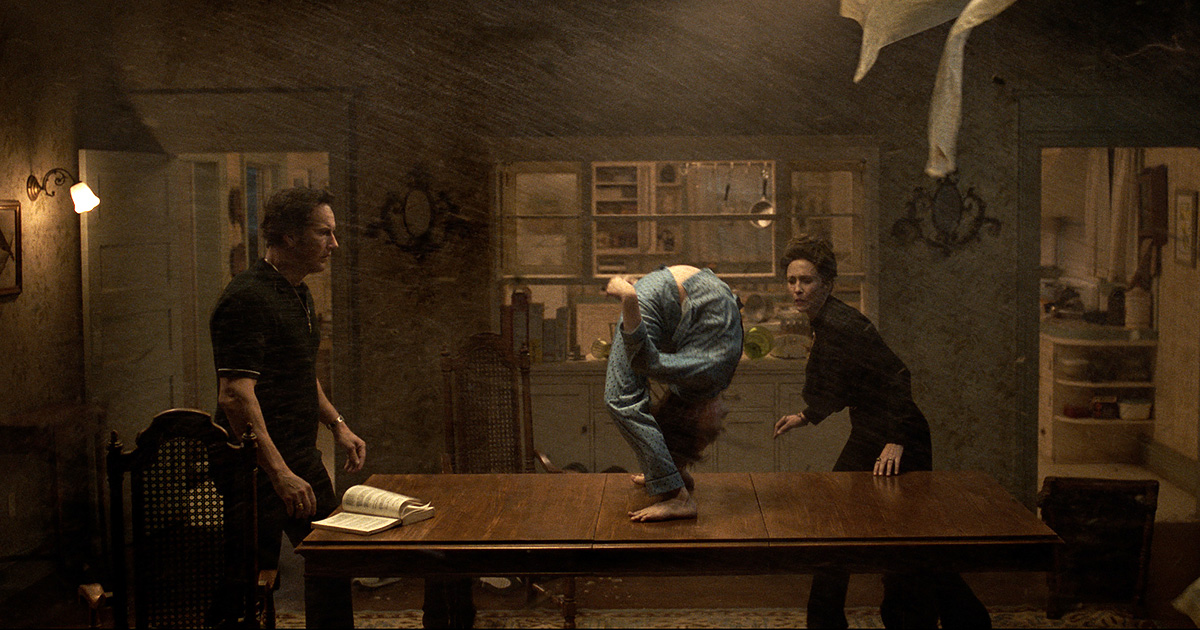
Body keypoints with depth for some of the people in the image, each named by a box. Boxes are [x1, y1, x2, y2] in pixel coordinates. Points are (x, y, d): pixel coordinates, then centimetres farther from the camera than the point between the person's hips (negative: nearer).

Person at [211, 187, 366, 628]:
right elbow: (235, 396, -27)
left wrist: (337, 425, 16)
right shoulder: (247, 299, -19)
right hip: (259, 468, -10)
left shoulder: (299, 294, 13)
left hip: (302, 458, 10)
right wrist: (280, 474, -31)